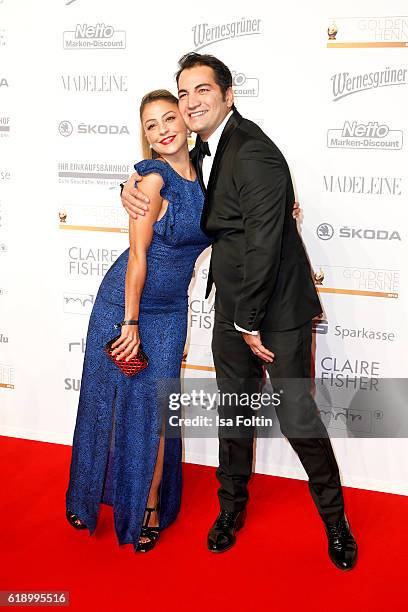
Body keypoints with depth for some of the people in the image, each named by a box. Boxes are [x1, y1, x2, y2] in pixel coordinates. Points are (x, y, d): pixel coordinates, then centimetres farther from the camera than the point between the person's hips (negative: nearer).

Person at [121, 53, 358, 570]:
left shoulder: (254, 153, -21)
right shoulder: (204, 150, 6)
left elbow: (264, 243, -24)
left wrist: (251, 322, -17)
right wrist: (133, 187, 1)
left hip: (276, 303, -8)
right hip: (232, 303, 8)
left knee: (296, 415, -1)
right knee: (234, 411, 16)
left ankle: (334, 518, 20)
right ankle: (231, 507, 35)